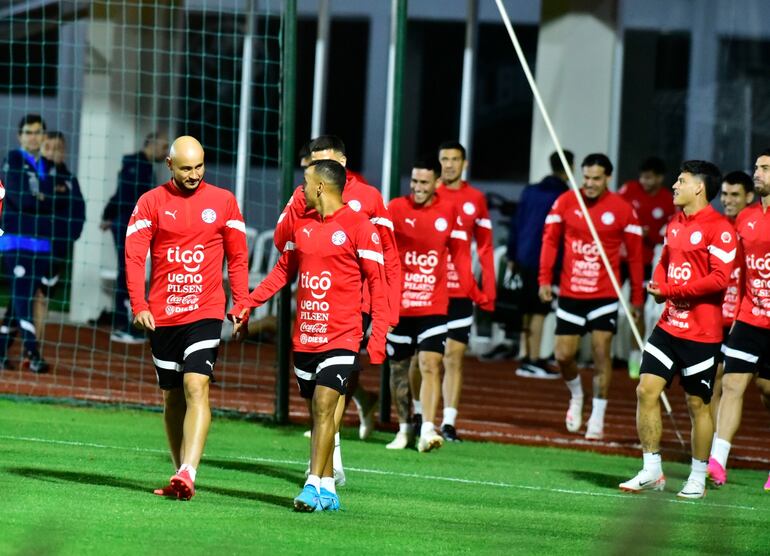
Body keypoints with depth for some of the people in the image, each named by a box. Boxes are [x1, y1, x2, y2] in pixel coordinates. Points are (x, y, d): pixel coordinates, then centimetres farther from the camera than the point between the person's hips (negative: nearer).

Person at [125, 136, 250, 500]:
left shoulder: (223, 202, 4)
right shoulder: (151, 203, 2)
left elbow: (237, 258, 11)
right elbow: (134, 256, -3)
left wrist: (241, 305, 4)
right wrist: (138, 306, -15)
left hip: (205, 313, -2)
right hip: (162, 315, 2)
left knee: (196, 387, -18)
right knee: (172, 396, 10)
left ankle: (187, 474, -27)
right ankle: (180, 476, 20)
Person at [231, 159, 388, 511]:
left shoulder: (358, 226, -7)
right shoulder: (302, 225, 12)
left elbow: (377, 282, -7)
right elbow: (283, 271, 23)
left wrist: (378, 336, -13)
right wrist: (246, 305, 15)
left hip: (340, 337, -6)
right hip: (304, 337, 6)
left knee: (324, 406, -15)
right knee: (317, 412, 9)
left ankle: (314, 486, -17)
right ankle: (328, 490, 16)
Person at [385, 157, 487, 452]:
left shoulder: (449, 212, 2)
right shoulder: (396, 208, -4)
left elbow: (460, 254, 10)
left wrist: (473, 292, 8)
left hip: (433, 305, 0)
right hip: (397, 304, 0)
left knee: (431, 365, -13)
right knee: (399, 368, 10)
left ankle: (427, 430, -18)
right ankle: (404, 428, 25)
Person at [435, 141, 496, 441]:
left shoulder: (475, 200, 5)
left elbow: (485, 247, 9)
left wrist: (488, 289, 3)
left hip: (459, 292, 1)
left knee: (454, 359, -1)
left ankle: (449, 422, -1)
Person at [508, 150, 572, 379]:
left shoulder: (530, 191, 12)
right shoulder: (564, 196, -8)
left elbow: (516, 225, 13)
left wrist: (512, 255, 18)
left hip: (524, 258, 7)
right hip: (545, 261, -7)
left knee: (528, 310, 13)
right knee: (539, 310, -6)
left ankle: (527, 358, 15)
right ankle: (534, 360, -8)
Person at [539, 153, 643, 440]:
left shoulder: (622, 209, -4)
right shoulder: (565, 202, -1)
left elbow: (635, 254, 2)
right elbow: (550, 239, 4)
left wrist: (636, 296, 2)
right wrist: (544, 279, -4)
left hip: (605, 295, -2)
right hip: (570, 293, 2)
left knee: (601, 352, -8)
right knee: (563, 355, 1)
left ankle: (597, 419, 2)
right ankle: (576, 397, 32)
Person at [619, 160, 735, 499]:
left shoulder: (719, 228, -13)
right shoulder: (675, 224, 13)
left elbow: (719, 278, -19)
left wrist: (672, 291, -17)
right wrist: (657, 286, 2)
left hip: (701, 332, -7)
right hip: (669, 325, 7)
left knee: (697, 404, 2)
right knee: (646, 391, -1)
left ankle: (697, 479, 14)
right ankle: (651, 472, 7)